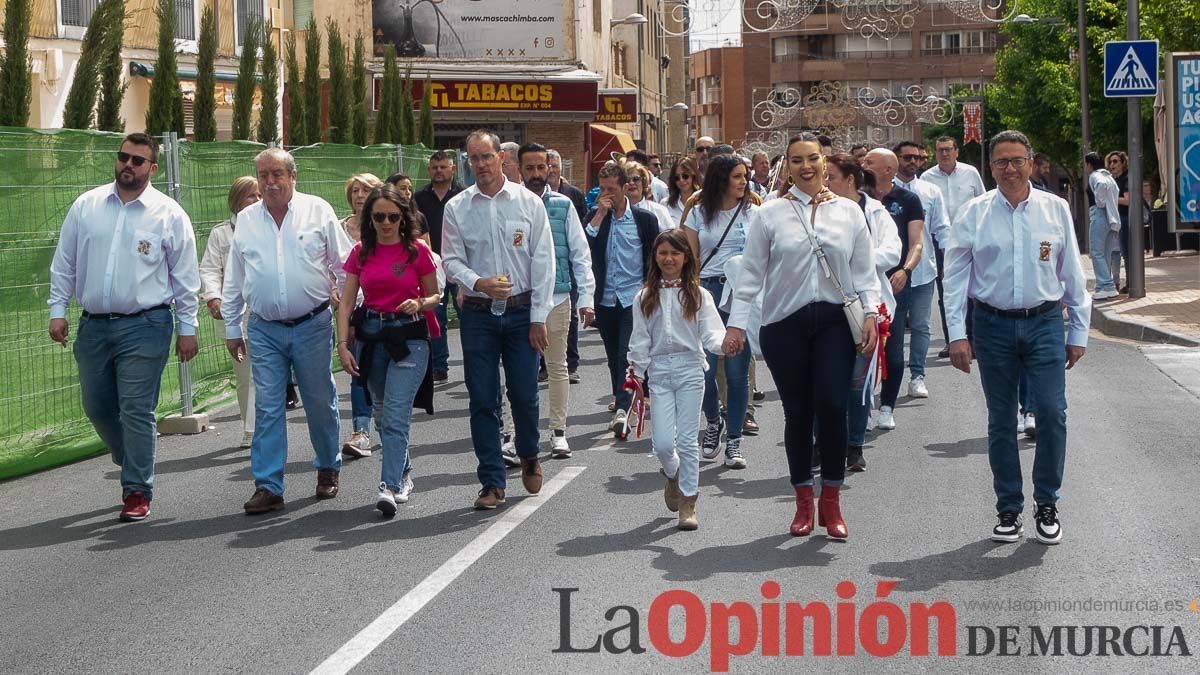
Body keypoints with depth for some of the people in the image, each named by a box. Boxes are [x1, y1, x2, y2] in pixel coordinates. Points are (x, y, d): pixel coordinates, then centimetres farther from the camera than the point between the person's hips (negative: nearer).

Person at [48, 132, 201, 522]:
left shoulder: (169, 214, -2)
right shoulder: (86, 206, 7)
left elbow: (185, 277, 2)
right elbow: (64, 263, 11)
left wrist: (187, 328, 1)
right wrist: (58, 309, 5)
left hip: (144, 328, -4)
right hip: (93, 326, 4)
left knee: (136, 412, -6)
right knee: (97, 408, 11)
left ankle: (137, 491, 3)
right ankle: (134, 464, 33)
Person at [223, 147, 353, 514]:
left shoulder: (318, 211, -1)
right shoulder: (246, 220, 7)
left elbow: (345, 267, 3)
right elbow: (233, 280, 13)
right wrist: (232, 328, 12)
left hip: (312, 325, -1)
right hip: (264, 330, 2)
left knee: (321, 402, 9)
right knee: (267, 407, -2)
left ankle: (328, 469, 28)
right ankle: (268, 486, 1)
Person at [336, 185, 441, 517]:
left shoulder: (417, 250, -3)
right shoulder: (361, 252, 4)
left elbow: (435, 296, 6)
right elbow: (346, 301, 3)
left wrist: (419, 303, -17)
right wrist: (343, 343, -6)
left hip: (409, 336, -4)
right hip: (370, 334, 4)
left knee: (395, 416, -13)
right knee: (384, 411, 15)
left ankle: (390, 486, -17)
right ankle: (403, 473, 33)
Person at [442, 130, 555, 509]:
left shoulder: (528, 203, 0)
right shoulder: (457, 208, 3)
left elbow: (543, 261, -1)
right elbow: (451, 260, 4)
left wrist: (538, 318, -5)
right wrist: (479, 283, -17)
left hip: (522, 311, -1)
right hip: (478, 314, 1)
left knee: (524, 394, 1)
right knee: (482, 399, 1)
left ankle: (529, 457, 31)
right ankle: (493, 482, 9)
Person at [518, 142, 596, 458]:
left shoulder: (563, 205, 4)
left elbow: (581, 252, 6)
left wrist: (586, 297, 0)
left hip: (557, 296, 1)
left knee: (558, 366, 9)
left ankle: (558, 431, 18)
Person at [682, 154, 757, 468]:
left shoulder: (754, 213, 9)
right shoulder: (699, 214, 9)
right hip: (707, 291, 0)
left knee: (737, 371, -1)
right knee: (704, 368, -2)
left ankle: (733, 441, 8)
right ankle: (713, 421, 27)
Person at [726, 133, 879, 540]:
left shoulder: (849, 212, 9)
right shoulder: (770, 215, 5)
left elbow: (864, 271, 11)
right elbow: (750, 273, 6)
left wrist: (870, 313, -1)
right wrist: (736, 323, 1)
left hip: (834, 320, 0)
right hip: (785, 323, 0)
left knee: (832, 404, -12)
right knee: (797, 412, 3)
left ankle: (831, 502, 2)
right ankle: (803, 502, 17)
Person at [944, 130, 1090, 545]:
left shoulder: (1055, 209, 4)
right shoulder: (975, 213, 1)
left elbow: (1072, 273, 8)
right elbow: (956, 275, 1)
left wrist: (1078, 332, 8)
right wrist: (957, 333, -4)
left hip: (1045, 323, 0)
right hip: (993, 325, 0)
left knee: (1052, 413, -7)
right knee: (1000, 421, 7)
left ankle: (1047, 505, 9)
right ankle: (1008, 510, 18)